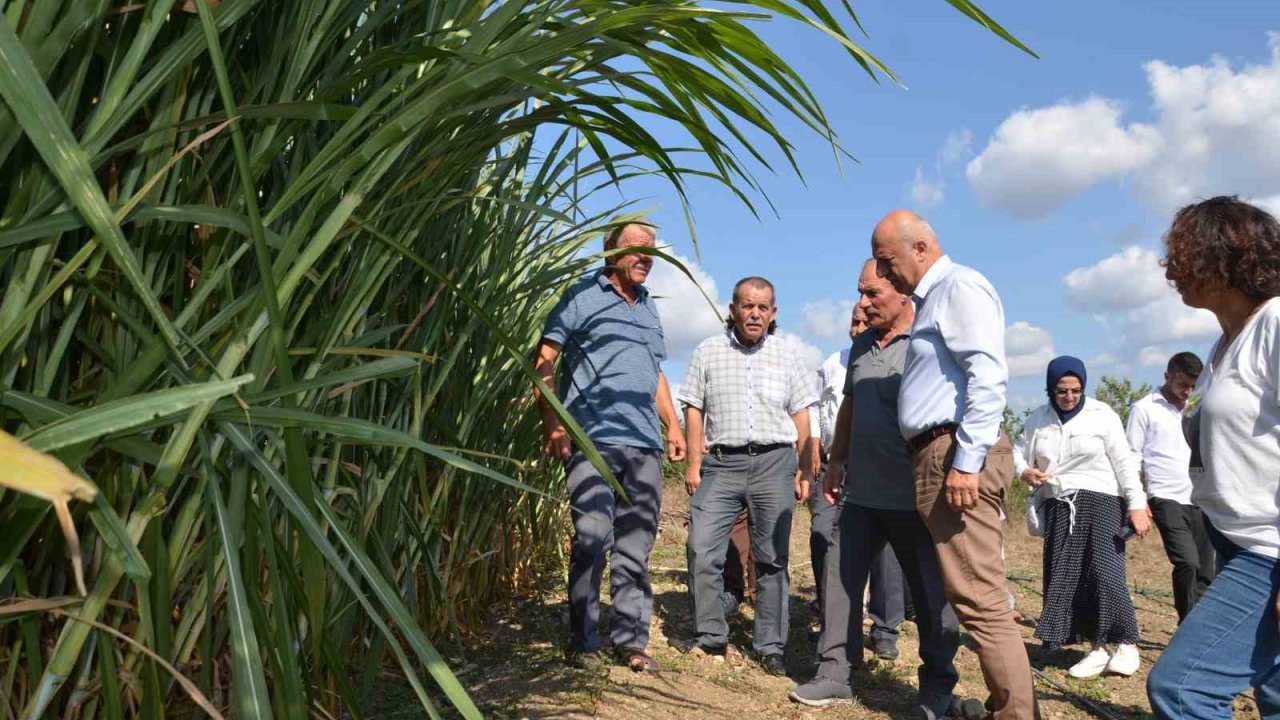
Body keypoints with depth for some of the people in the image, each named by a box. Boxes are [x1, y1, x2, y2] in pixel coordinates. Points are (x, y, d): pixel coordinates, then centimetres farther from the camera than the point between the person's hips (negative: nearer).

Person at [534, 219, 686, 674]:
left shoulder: (648, 306, 22)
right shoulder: (583, 296, 2)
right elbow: (544, 360, -6)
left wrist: (673, 425, 18)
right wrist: (552, 424, -15)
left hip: (645, 445, 6)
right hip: (593, 438, -6)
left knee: (636, 544, 8)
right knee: (592, 539, -8)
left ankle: (631, 639, 17)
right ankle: (582, 643, 5)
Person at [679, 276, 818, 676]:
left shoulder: (786, 354, 10)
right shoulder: (708, 351, 8)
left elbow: (800, 416, 10)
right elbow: (694, 410, 7)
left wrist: (804, 471, 4)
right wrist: (693, 464, -1)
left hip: (774, 463, 0)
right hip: (721, 463, 0)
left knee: (772, 558, 4)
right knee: (702, 550, -6)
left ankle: (771, 646, 13)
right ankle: (710, 636, 9)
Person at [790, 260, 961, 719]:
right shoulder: (861, 346, 13)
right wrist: (836, 461, 22)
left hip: (912, 496, -6)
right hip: (860, 492, 7)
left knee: (930, 594, 7)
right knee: (840, 579, 6)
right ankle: (834, 673, 15)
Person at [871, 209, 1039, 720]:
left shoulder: (960, 286, -6)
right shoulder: (932, 299, 24)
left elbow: (987, 377, -18)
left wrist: (966, 462, -22)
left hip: (957, 456, -10)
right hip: (936, 457, 10)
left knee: (979, 600, -9)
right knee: (965, 595, 12)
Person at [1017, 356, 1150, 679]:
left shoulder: (1102, 415, -3)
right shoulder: (1037, 419, 7)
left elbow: (1124, 462, -4)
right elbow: (1021, 453, 13)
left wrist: (1137, 504, -10)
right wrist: (1025, 472, -10)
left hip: (1101, 502, -4)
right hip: (1059, 506, 4)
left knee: (1105, 572, -12)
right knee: (1065, 576, -1)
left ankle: (1127, 643, 4)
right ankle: (1098, 647, 7)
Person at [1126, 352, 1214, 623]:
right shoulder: (1144, 409, 1)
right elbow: (1132, 459, 0)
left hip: (1198, 501, 6)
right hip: (1167, 499, -6)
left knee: (1204, 573, 2)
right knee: (1187, 562, -19)